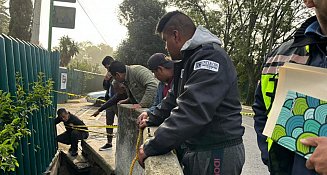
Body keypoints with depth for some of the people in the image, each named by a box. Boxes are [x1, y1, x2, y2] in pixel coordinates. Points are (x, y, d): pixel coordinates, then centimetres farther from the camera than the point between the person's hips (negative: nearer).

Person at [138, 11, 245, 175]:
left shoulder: (210, 57, -20)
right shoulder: (189, 59, 15)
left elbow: (192, 111, -29)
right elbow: (176, 97, 23)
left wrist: (151, 147, -25)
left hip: (217, 155, -9)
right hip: (196, 150, 9)